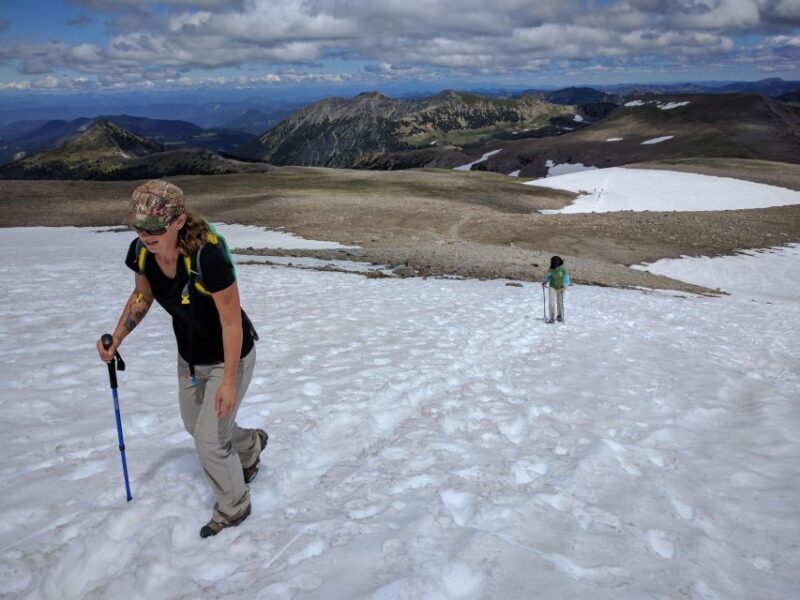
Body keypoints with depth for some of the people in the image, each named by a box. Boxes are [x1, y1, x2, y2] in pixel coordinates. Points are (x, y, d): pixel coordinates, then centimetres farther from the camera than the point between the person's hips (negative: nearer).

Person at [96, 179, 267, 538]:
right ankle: (251, 445, 56)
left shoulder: (207, 256, -36)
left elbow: (232, 322, -27)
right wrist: (116, 340, -4)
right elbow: (142, 297, 5)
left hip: (229, 357, -7)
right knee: (195, 425, 25)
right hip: (189, 356, 7)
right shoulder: (141, 251, -17)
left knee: (209, 440, 1)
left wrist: (229, 381, -22)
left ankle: (233, 509, 30)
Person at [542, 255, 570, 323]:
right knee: (552, 302, -7)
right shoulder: (551, 268, -10)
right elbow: (548, 276, 4)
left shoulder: (563, 268, -18)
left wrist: (564, 286, -30)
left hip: (561, 287, -2)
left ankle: (560, 316, 32)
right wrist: (545, 282, -13)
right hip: (553, 287, 2)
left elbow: (566, 279, -17)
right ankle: (552, 318, -1)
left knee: (560, 302, 11)